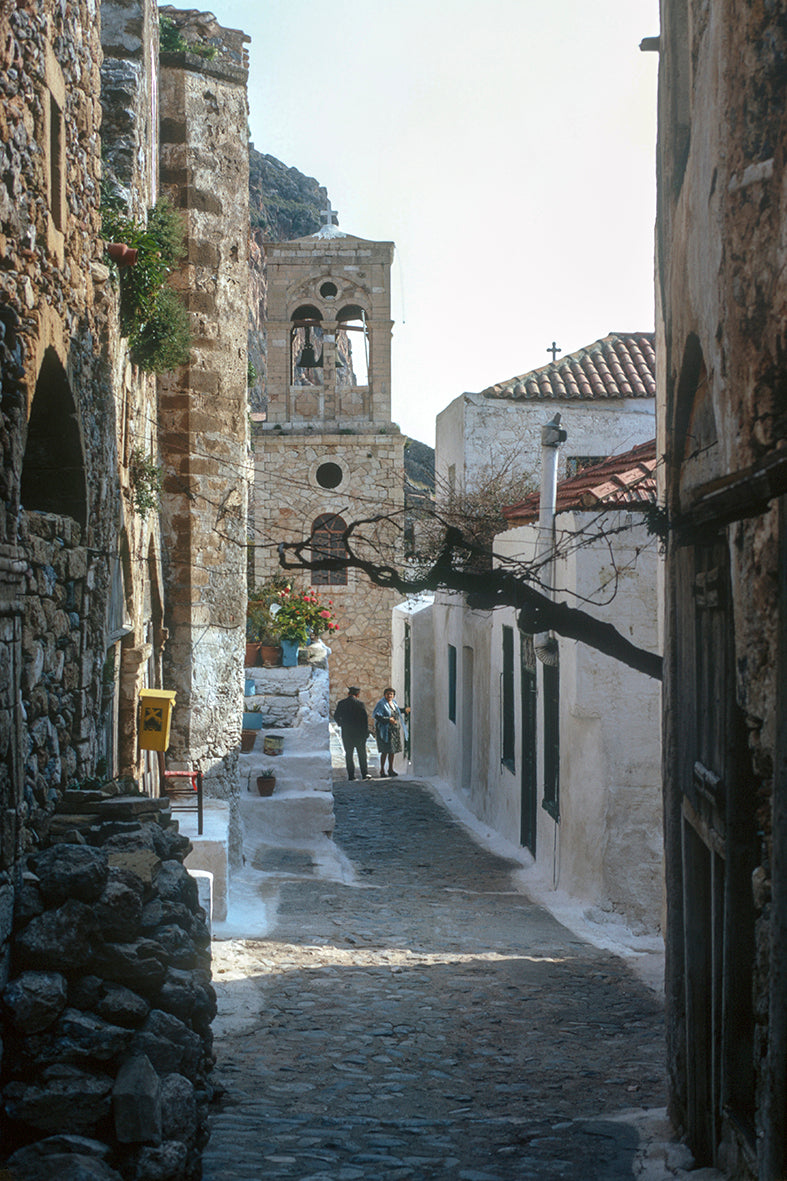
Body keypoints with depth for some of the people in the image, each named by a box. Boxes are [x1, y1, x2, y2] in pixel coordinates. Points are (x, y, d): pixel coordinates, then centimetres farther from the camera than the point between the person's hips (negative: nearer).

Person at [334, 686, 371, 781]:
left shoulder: (341, 703, -2)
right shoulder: (360, 704, -8)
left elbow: (336, 716, 3)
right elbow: (365, 719, -9)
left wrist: (340, 724, 22)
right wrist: (366, 732, -1)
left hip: (346, 733, 2)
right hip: (359, 733, -1)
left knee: (349, 754, 8)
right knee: (362, 754, 8)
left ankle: (351, 775, 4)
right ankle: (365, 773, 5)